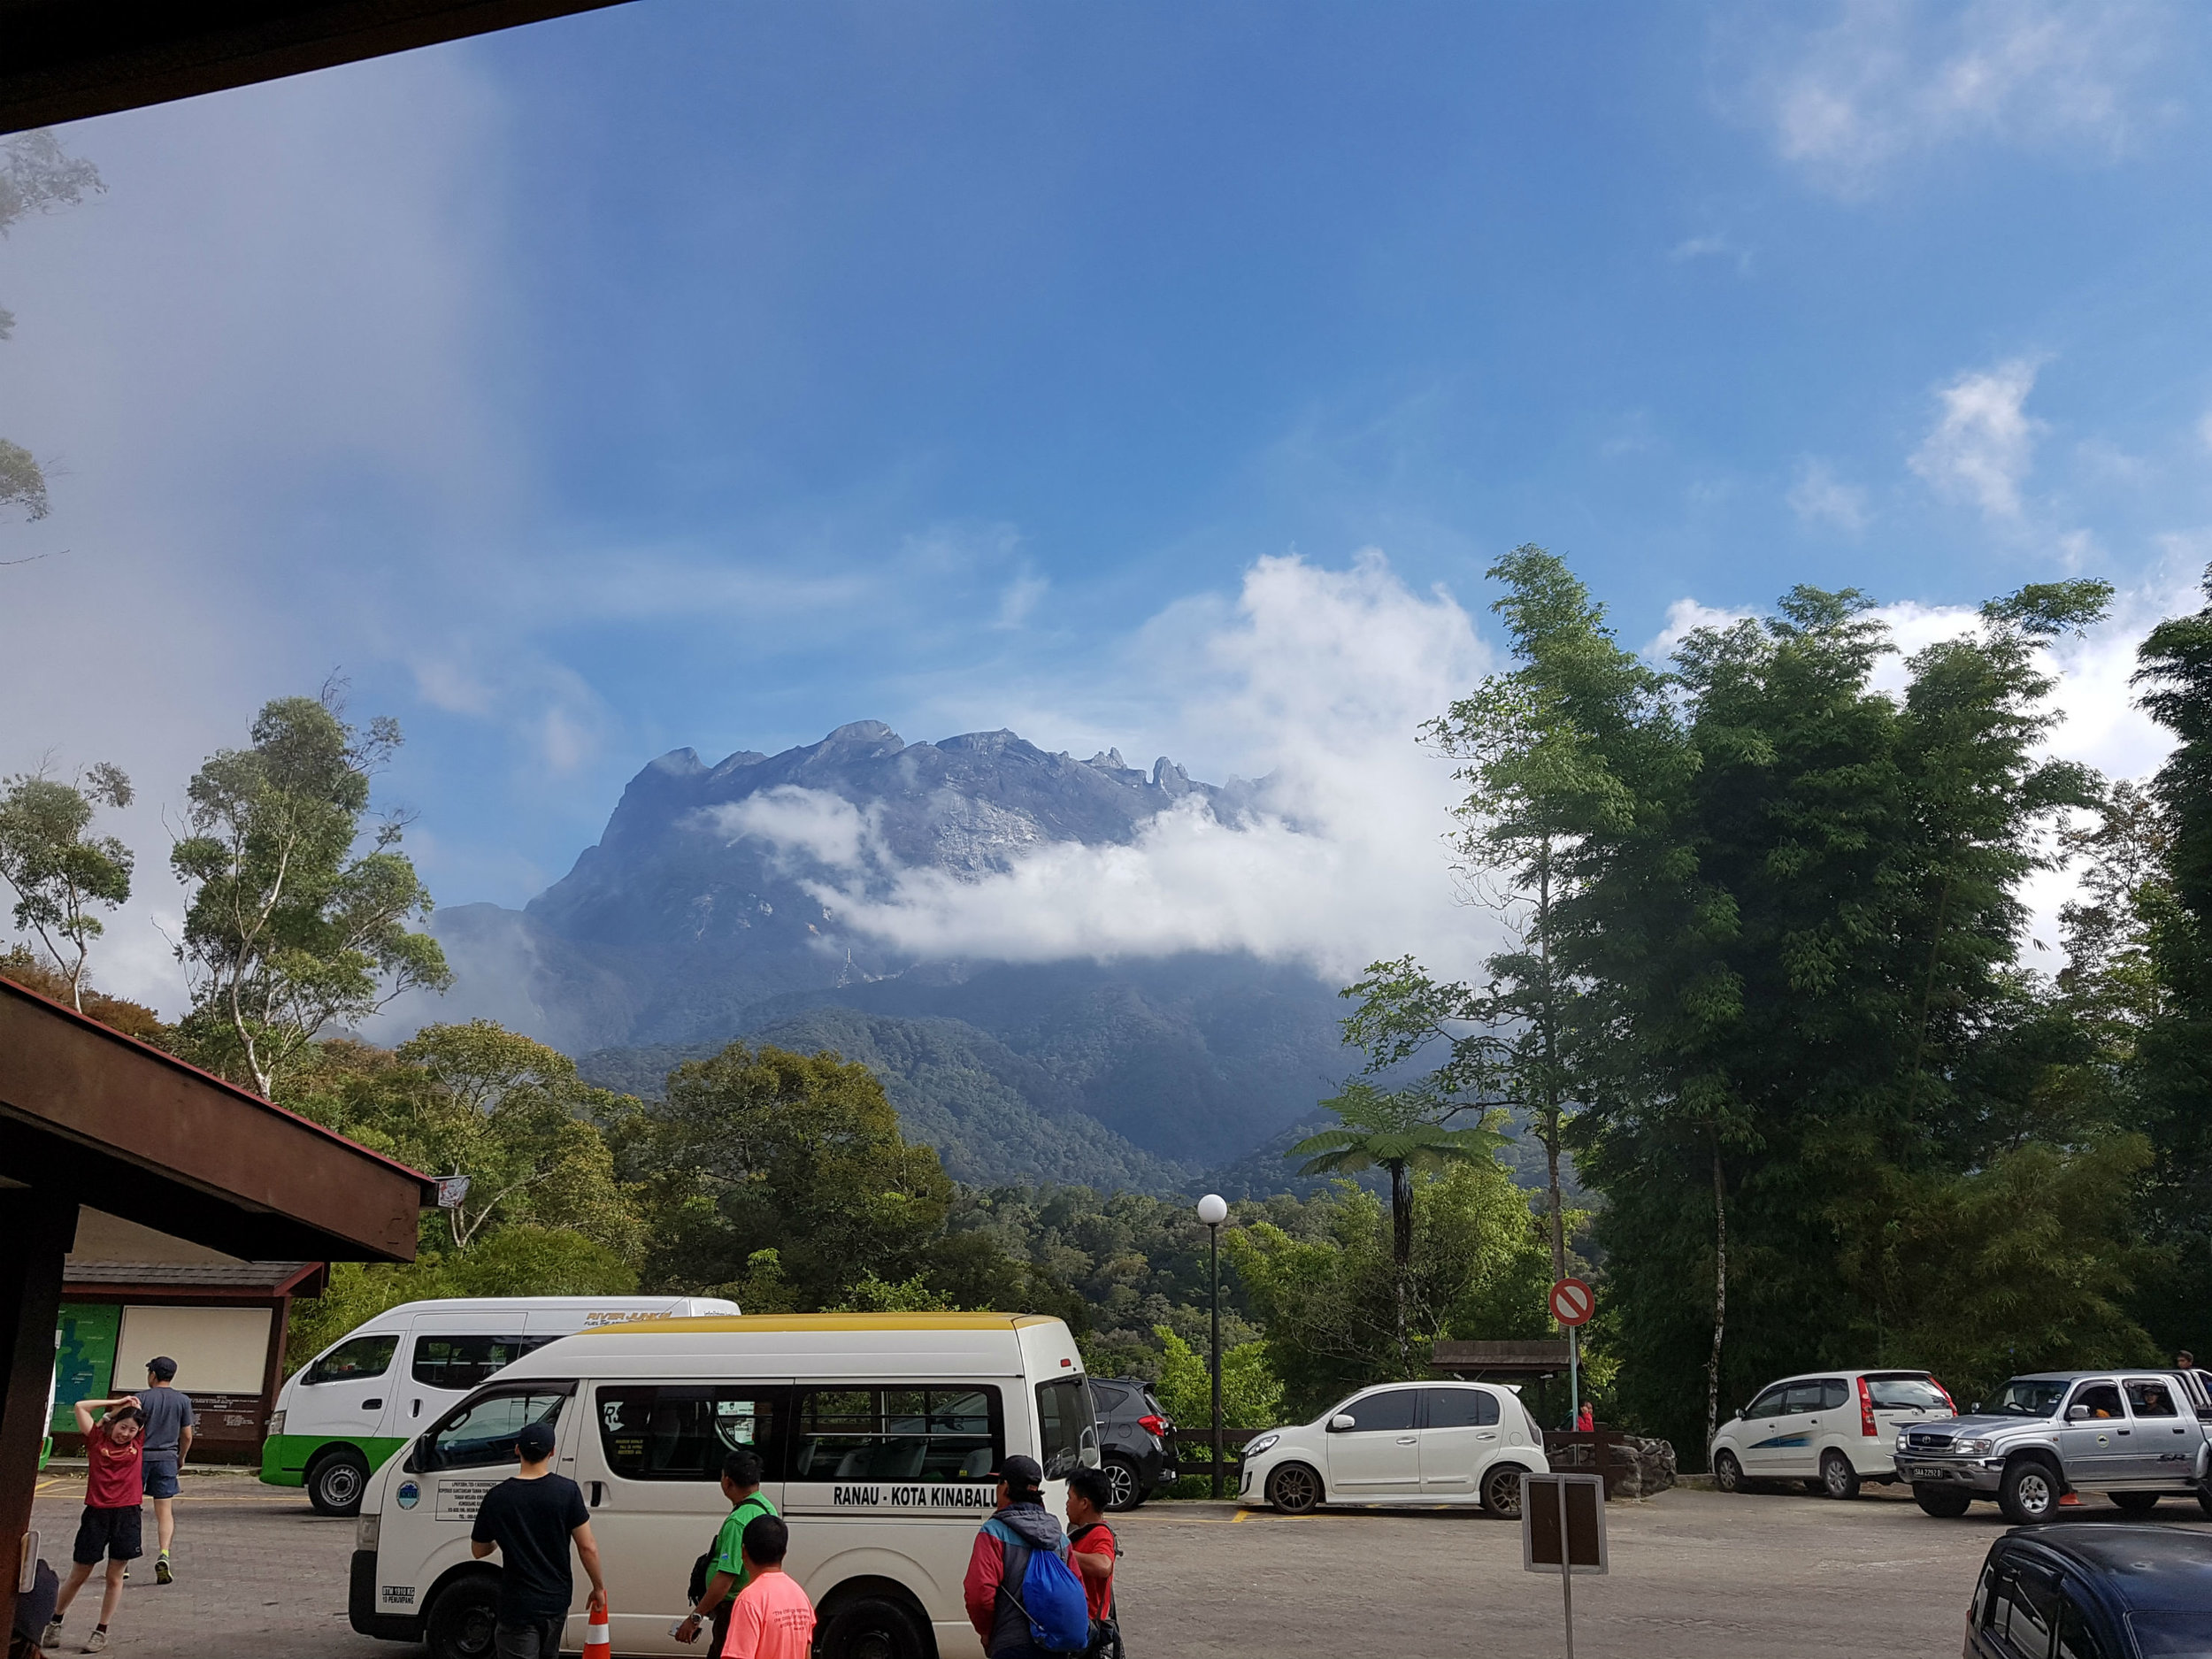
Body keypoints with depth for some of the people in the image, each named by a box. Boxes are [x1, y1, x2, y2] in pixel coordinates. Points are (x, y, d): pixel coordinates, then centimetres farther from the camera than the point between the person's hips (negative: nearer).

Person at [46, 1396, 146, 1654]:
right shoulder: (97, 1439, 2)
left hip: (127, 1516, 1)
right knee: (77, 1576, 10)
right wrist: (118, 1403, -1)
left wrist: (131, 1403, 12)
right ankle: (55, 1622, 32)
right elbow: (80, 1407, -4)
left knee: (115, 1577, 6)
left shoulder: (138, 1443, 7)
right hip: (97, 1514, -1)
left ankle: (101, 1632, 17)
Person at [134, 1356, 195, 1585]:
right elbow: (186, 1437, 5)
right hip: (167, 1460, 1)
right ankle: (163, 1554, -17)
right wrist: (181, 1458, 21)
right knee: (165, 1513, 3)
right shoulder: (183, 1400, 2)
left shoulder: (141, 1399, -4)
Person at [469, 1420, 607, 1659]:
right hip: (557, 1601, 3)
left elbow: (478, 1551, 5)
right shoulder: (567, 1491, -10)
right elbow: (588, 1547, -9)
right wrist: (598, 1587, 5)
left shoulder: (496, 1498, -9)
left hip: (518, 1606, -3)